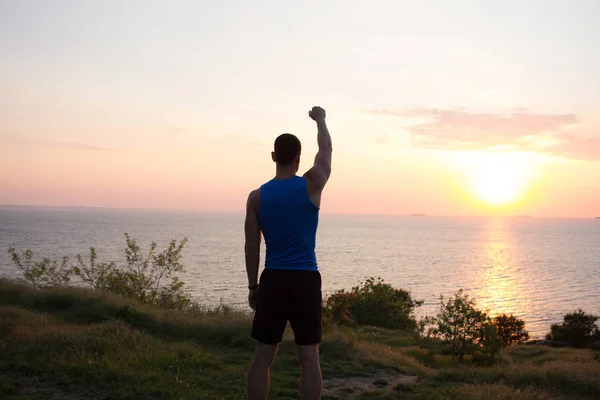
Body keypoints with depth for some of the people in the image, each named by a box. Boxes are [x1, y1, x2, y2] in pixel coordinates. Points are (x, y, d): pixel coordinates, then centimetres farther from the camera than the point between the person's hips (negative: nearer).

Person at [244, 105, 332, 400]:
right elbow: (326, 150, 15)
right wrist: (319, 119, 33)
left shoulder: (257, 197, 0)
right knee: (309, 357, 4)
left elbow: (251, 247, 3)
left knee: (263, 356, 8)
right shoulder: (311, 185, -4)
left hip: (273, 280, 1)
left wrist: (253, 286, 12)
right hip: (305, 280, -1)